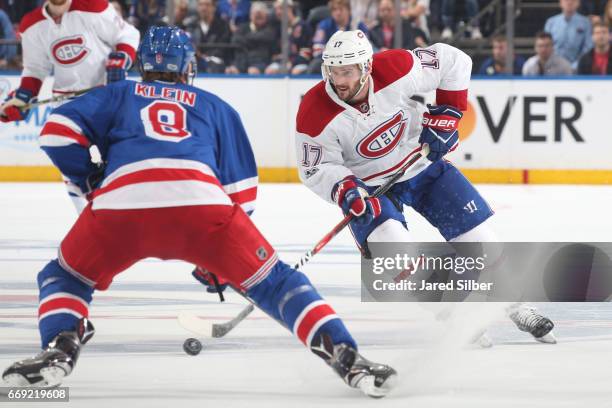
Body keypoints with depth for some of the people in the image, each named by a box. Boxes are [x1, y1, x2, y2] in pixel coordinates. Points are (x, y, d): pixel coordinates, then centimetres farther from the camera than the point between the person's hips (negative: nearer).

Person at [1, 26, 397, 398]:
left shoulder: (117, 95, 33)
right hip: (202, 202, 1)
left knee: (65, 277, 23)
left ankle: (61, 349, -6)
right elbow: (239, 188, 30)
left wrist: (90, 179, 32)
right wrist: (218, 257, 37)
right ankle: (346, 356, -3)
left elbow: (58, 132, 18)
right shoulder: (215, 107, 36)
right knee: (272, 281, 15)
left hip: (122, 201, 0)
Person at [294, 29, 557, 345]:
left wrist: (446, 114, -14)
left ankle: (515, 309, 22)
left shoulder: (394, 70, -25)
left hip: (422, 164, 2)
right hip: (370, 185, -2)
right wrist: (344, 191, -35)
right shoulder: (315, 114, -26)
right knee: (385, 235, -29)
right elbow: (315, 169, -17)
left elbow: (454, 62, -13)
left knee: (474, 229, 1)